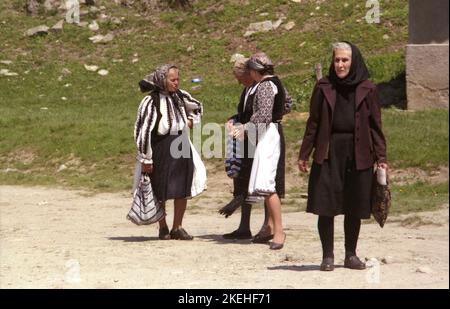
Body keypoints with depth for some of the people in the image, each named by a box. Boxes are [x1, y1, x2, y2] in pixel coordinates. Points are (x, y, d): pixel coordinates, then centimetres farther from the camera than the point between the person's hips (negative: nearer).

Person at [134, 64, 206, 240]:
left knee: (183, 190, 6)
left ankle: (177, 228, 18)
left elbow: (197, 107, 27)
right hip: (161, 150, -5)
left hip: (181, 147, 5)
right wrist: (146, 159, -13)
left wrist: (191, 120, 6)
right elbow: (143, 130, -13)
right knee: (161, 193, 5)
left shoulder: (180, 96, 5)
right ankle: (163, 228, 21)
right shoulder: (151, 101, -13)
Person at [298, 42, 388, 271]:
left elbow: (375, 125, 5)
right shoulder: (324, 88, 5)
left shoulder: (367, 90, 4)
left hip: (358, 155, 0)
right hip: (329, 154, 0)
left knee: (354, 209, 6)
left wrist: (381, 157, -1)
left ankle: (351, 255, 18)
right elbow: (313, 123, 6)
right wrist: (304, 155, 2)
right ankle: (327, 256, 7)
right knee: (326, 207, -3)